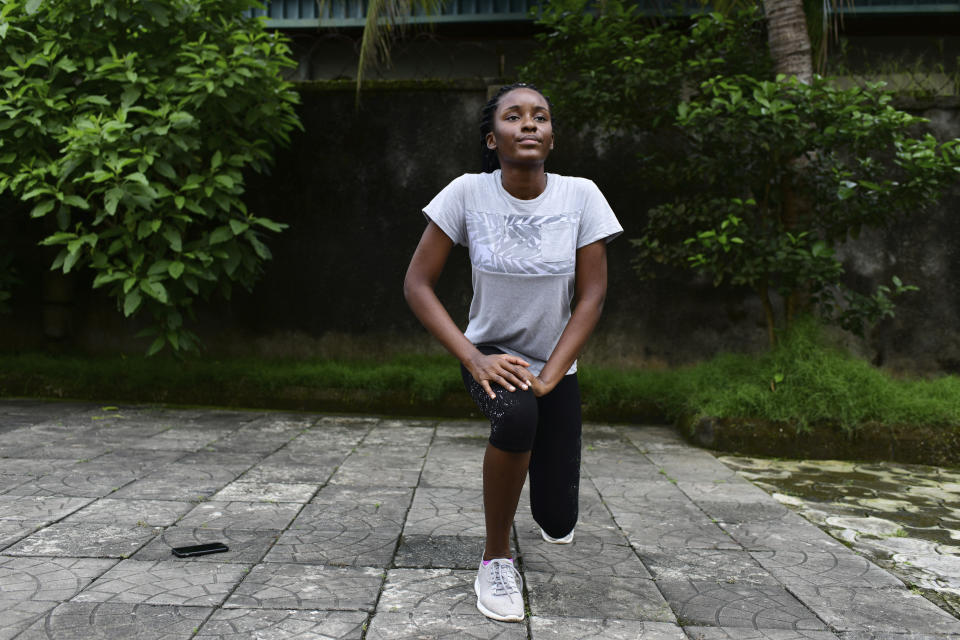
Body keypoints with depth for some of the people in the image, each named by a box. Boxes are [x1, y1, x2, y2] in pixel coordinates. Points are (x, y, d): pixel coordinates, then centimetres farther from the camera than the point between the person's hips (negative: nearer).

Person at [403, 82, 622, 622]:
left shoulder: (581, 196, -12)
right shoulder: (468, 193, -14)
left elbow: (592, 296, -9)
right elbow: (417, 284, -13)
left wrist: (549, 375, -19)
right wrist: (474, 359, -23)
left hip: (555, 363, 2)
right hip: (489, 354, -1)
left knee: (558, 522, 0)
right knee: (516, 414, -38)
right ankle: (497, 556, -11)